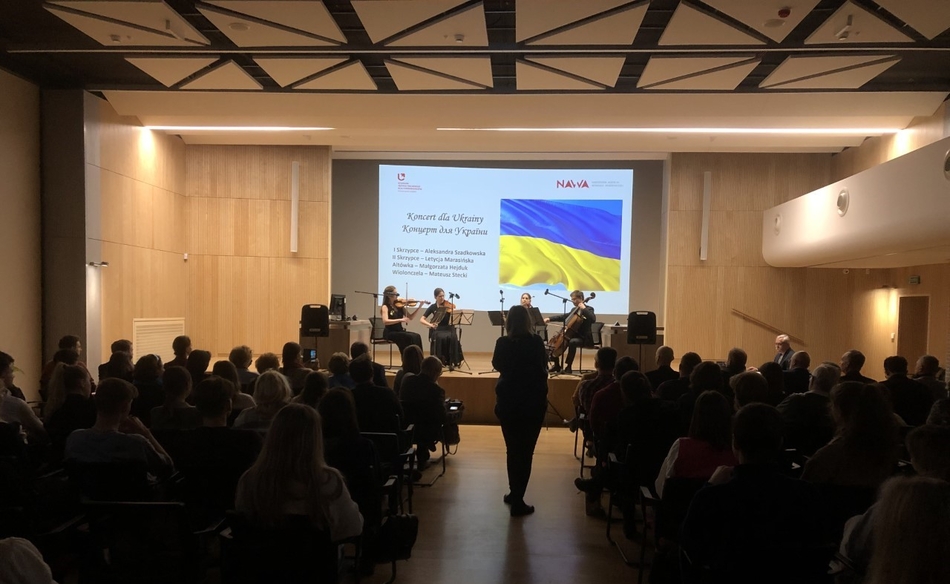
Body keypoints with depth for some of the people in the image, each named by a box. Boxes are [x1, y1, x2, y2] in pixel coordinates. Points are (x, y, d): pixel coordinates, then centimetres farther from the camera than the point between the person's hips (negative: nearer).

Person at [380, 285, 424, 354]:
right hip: (390, 333, -6)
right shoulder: (385, 307, -6)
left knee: (417, 336, -20)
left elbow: (410, 317, 10)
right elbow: (385, 321, -23)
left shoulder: (399, 306, 11)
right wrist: (401, 320, -30)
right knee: (411, 337, -27)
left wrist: (419, 307, -1)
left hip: (400, 331, 6)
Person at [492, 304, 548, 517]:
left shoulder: (502, 343, -8)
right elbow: (543, 364, 5)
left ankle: (514, 493, 32)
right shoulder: (536, 342, -11)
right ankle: (517, 501, 3)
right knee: (525, 451, 4)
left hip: (507, 401, 2)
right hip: (533, 401, -2)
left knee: (513, 449, 18)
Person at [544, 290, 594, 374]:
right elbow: (564, 317, 20)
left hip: (584, 337, -9)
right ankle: (556, 365, 13)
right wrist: (550, 318, 8)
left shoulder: (588, 309, -7)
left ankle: (568, 366, -30)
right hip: (575, 335, 9)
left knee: (572, 342, -38)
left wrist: (584, 308, -26)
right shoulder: (575, 310, 17)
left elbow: (593, 319, -28)